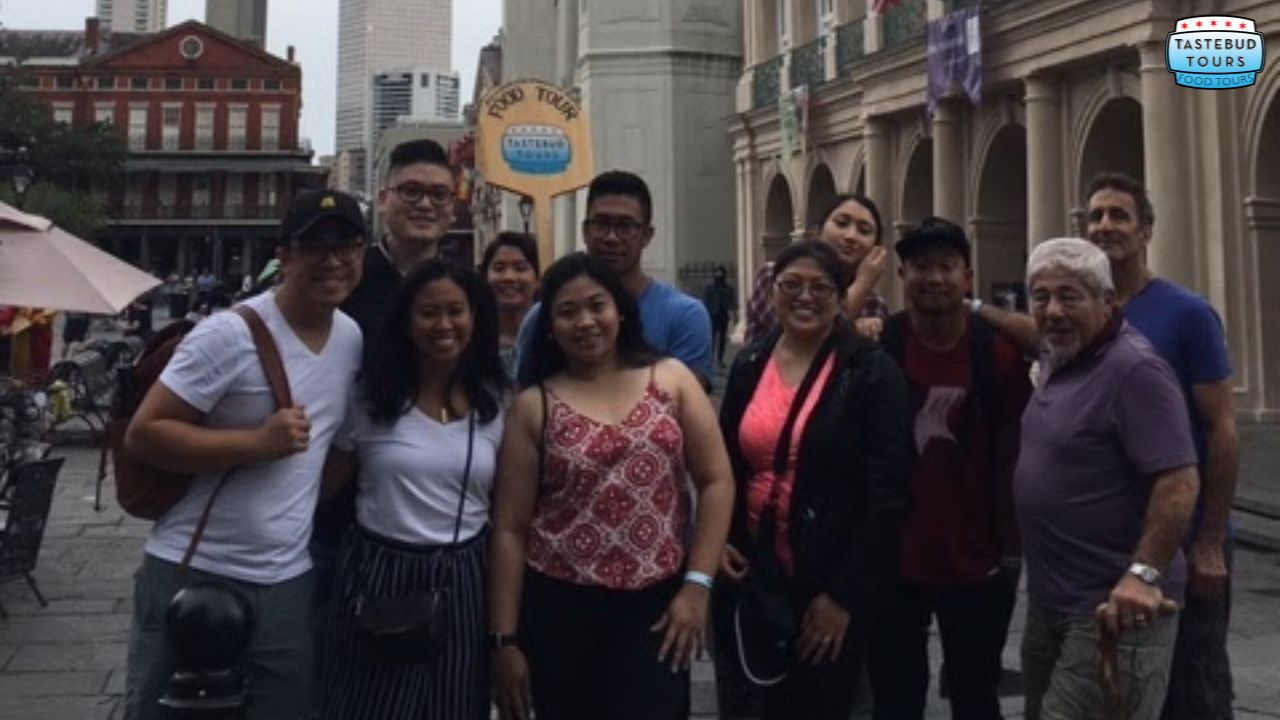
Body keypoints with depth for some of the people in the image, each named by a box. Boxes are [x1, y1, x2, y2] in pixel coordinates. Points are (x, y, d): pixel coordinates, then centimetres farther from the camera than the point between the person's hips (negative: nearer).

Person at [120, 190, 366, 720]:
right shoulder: (230, 335, -16)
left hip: (287, 583, 6)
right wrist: (257, 442, -24)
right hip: (192, 575, -5)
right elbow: (142, 435, -16)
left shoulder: (354, 338, 5)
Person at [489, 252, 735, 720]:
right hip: (559, 607, 0)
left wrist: (697, 585, -6)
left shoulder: (671, 379, 3)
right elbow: (510, 528, 1)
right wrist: (505, 639, -2)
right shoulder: (533, 408, 1)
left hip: (656, 603, 0)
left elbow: (716, 481, 2)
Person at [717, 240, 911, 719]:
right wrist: (720, 541, -1)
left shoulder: (872, 372, -10)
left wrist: (845, 593, -15)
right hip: (757, 574, 5)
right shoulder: (749, 365, 5)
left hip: (833, 584, -5)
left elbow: (887, 494, -13)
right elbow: (726, 466, 14)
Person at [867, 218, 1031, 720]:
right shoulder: (876, 348, -6)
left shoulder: (998, 353, -5)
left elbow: (1014, 455, -1)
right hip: (892, 558, 0)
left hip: (977, 561, 0)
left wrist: (1011, 548, -1)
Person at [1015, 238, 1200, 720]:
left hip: (1115, 608, -10)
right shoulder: (1056, 360, 8)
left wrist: (1145, 574, -33)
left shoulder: (1134, 370, -20)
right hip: (1048, 601, 10)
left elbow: (1179, 483, -26)